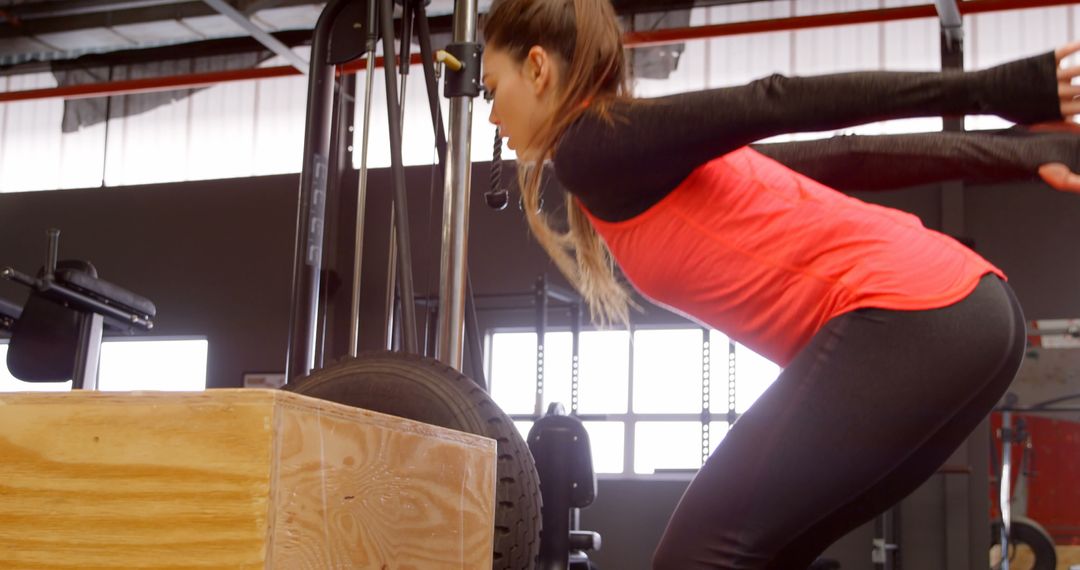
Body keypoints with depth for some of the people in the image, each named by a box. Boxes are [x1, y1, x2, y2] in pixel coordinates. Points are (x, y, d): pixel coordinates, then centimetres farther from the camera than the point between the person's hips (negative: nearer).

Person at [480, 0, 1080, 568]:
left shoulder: (592, 146, -1)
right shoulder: (650, 158, 25)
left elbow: (773, 104, -11)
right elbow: (848, 156, 19)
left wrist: (990, 90, -16)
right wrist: (1029, 151, 15)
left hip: (910, 316, -9)